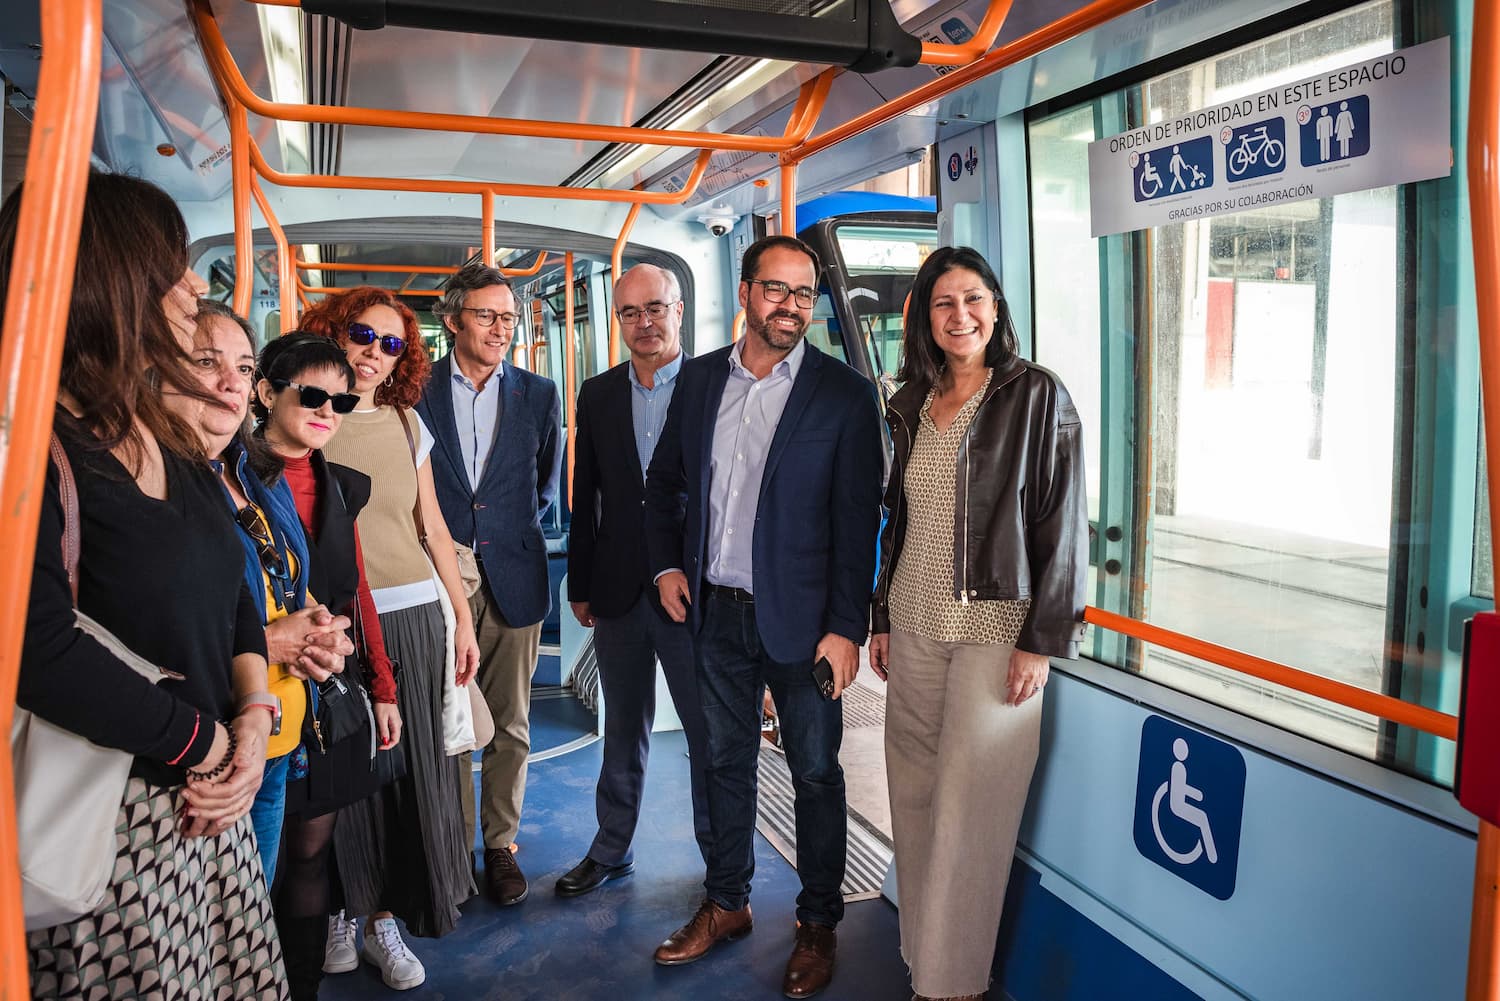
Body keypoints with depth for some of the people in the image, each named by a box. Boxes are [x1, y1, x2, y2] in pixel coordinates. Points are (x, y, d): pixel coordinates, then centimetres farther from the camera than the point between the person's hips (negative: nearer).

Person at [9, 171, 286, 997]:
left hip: (209, 803, 7)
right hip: (106, 820, -7)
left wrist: (254, 719, -5)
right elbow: (42, 652, -27)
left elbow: (231, 596, 11)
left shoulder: (170, 440, 8)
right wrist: (206, 741, -16)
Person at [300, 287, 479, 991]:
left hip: (413, 616, 3)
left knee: (409, 769, 6)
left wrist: (463, 618, 9)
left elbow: (433, 528, 11)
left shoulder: (406, 423, 10)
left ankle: (384, 918, 23)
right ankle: (337, 910, 28)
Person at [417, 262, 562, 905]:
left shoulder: (538, 395, 7)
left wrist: (511, 533, 10)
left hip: (513, 579, 2)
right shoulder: (415, 391, 1)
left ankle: (501, 845, 23)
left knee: (510, 726, 9)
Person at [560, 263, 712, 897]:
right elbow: (585, 497, 10)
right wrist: (580, 585, 8)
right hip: (618, 592, 4)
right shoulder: (598, 395, 7)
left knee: (709, 735, 8)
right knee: (623, 731, 19)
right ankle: (611, 850, 35)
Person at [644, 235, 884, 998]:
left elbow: (858, 521, -10)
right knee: (726, 760, 17)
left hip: (799, 619, -4)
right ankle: (726, 905, 36)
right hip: (715, 613, 4)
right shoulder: (699, 379, 5)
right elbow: (664, 479, 15)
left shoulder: (844, 394, -8)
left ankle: (818, 923, 28)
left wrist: (846, 628, -13)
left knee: (816, 773, 9)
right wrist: (666, 564, 3)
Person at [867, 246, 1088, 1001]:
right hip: (915, 625, 5)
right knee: (915, 796, 9)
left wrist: (1042, 641, -12)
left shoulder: (1037, 395, -4)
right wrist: (881, 617, 14)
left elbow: (1064, 522, -8)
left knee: (967, 807, -1)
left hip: (995, 628, -5)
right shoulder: (914, 406, 12)